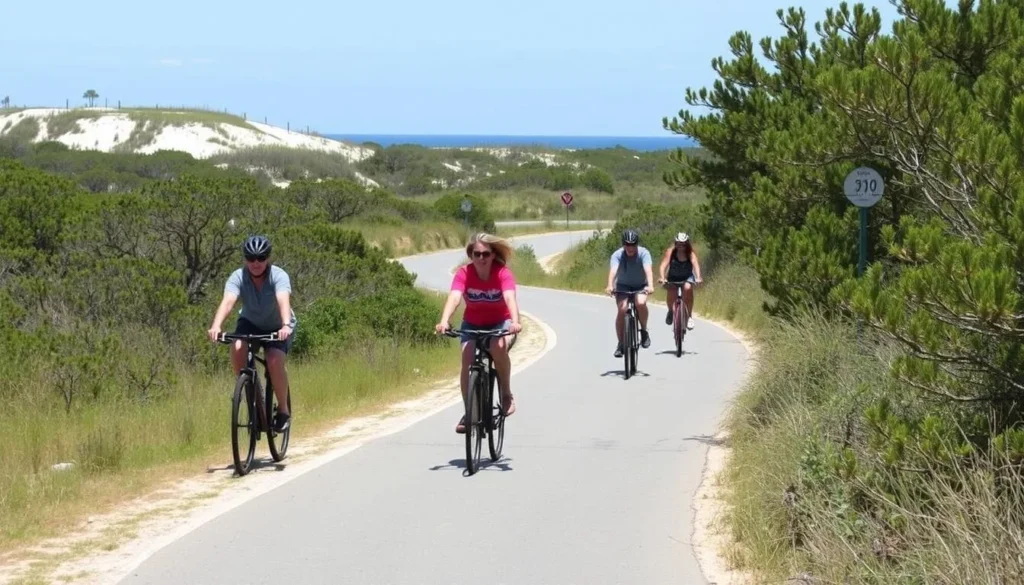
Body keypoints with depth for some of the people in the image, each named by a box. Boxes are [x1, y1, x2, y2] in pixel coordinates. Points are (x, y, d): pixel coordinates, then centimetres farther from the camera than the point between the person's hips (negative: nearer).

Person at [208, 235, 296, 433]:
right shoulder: (238, 277, -23)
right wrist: (216, 326, -59)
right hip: (250, 322, 2)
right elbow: (227, 301, -39)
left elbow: (283, 300, -45)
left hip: (277, 327, -2)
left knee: (275, 361, -28)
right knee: (237, 348, -29)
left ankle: (283, 410, -8)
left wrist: (286, 325, -65)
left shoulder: (279, 276, -27)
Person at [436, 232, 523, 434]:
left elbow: (510, 298, -39)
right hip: (472, 324, 2)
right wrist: (444, 321, -55)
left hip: (499, 322, -1)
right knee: (467, 360, -20)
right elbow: (454, 298, -36)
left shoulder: (503, 273, -23)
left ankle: (506, 394, -11)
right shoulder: (463, 274, -21)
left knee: (498, 347, -33)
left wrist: (515, 321, -58)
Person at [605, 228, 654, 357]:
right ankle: (620, 344, -11)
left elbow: (648, 270, -36)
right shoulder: (617, 255, -20)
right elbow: (613, 270, -36)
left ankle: (644, 331, -7)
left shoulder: (644, 253, -21)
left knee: (641, 303, -32)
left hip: (640, 286, -1)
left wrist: (650, 286, -54)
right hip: (623, 286, 1)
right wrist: (610, 286, -55)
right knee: (622, 309, -24)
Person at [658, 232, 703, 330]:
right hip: (673, 278, 1)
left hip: (687, 277, -1)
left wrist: (698, 277, -48)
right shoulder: (670, 251, -16)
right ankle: (670, 310, 8)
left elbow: (695, 264, -30)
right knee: (671, 292, -27)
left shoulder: (691, 253, -16)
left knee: (688, 288, -33)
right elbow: (664, 264, -27)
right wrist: (662, 277, -44)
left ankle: (690, 316, -20)